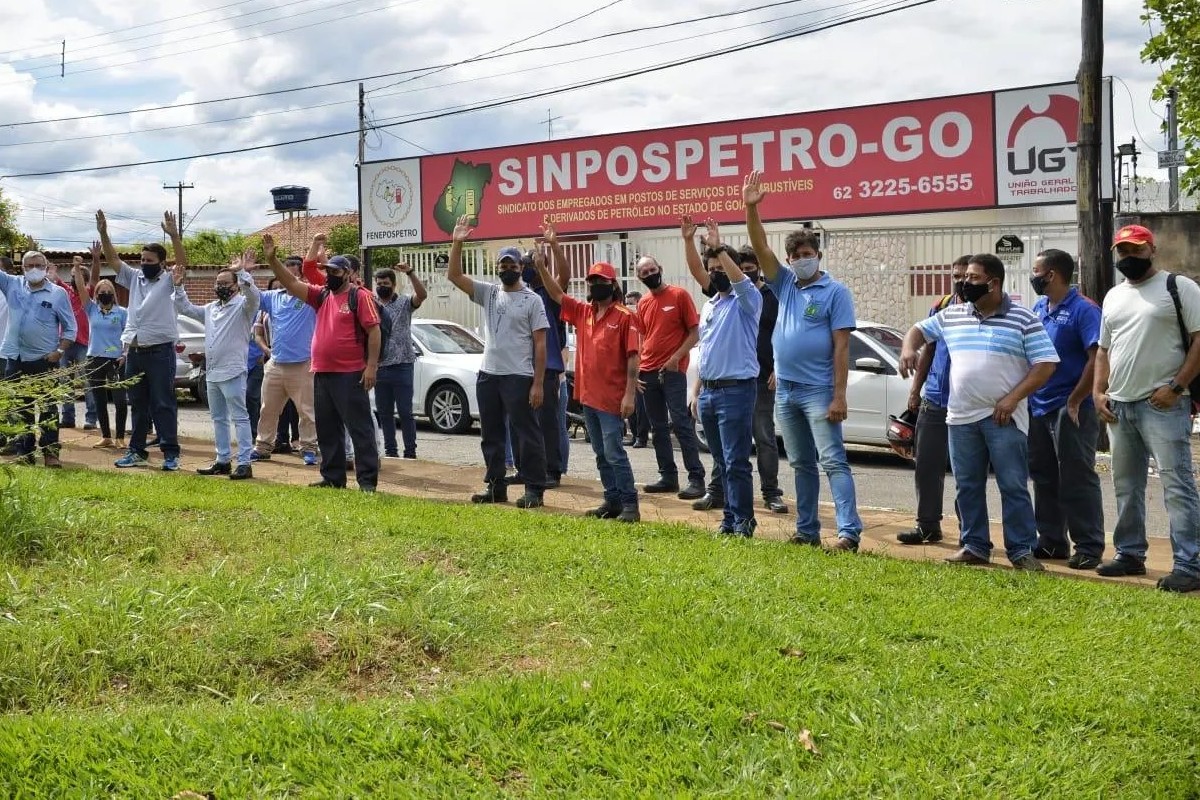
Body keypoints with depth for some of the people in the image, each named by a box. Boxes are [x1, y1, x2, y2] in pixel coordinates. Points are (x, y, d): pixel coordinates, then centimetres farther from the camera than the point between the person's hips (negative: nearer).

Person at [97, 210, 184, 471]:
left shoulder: (168, 281, -3)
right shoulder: (134, 277, 12)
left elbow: (183, 263, -19)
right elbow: (112, 258, 10)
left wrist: (174, 235, -30)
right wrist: (103, 232, -3)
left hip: (160, 351, -6)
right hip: (134, 351, 6)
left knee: (163, 404, -4)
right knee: (137, 405, 12)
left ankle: (171, 453, -2)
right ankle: (137, 451, 19)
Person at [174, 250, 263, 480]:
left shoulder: (243, 306, -5)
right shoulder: (210, 308, 18)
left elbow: (254, 296, -26)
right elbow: (185, 308, 26)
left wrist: (242, 272, -33)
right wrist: (178, 287, 15)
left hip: (232, 373, -9)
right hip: (212, 373, 9)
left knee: (239, 418, -7)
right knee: (218, 418, 14)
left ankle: (244, 463, -9)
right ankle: (223, 461, 21)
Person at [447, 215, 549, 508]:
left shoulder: (532, 300, -4)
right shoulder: (488, 293, 10)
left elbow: (540, 344, -7)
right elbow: (454, 276, 2)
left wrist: (538, 383, -13)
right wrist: (457, 243, -9)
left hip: (519, 377, -6)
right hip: (488, 375, 6)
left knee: (527, 435, -2)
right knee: (491, 435, 12)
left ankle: (535, 490, 2)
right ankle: (495, 487, 22)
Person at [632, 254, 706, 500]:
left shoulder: (679, 295, -3)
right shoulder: (643, 303, 13)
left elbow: (694, 333, -4)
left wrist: (676, 358, -15)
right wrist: (636, 368, 9)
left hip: (673, 371, -6)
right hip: (648, 373, 6)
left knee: (681, 424, -11)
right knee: (658, 428, 9)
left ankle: (696, 478, -10)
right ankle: (668, 477, 16)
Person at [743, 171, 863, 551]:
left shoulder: (835, 292, -6)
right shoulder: (784, 284, 10)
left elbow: (841, 346, -11)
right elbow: (760, 248, 0)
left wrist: (839, 395, -17)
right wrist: (751, 209, -14)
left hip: (818, 391, -6)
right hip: (785, 390, 6)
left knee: (832, 460, -11)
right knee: (801, 464, 12)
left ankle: (849, 531, -15)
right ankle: (807, 530, 18)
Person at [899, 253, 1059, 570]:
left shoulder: (1024, 319, -3)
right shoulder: (951, 316, 10)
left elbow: (1046, 364, -6)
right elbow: (919, 329, 24)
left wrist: (1014, 397, -15)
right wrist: (909, 348, 0)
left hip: (1003, 418, -5)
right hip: (961, 417, 5)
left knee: (1013, 486, -3)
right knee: (968, 486, 9)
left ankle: (1022, 550, 3)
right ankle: (974, 546, 19)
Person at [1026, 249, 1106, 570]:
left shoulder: (1083, 310, -12)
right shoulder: (1038, 308, 12)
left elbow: (1097, 360, -18)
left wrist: (1074, 402, -18)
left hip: (1070, 410, -8)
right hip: (1037, 409, 8)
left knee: (1077, 480, -3)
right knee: (1044, 479, 13)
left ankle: (1089, 547, 3)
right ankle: (1051, 541, 22)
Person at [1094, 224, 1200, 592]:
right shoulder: (1113, 296, 17)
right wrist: (1098, 392, 8)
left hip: (1162, 405, -7)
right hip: (1119, 406, 7)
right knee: (1126, 486, 14)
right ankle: (1130, 554, 26)